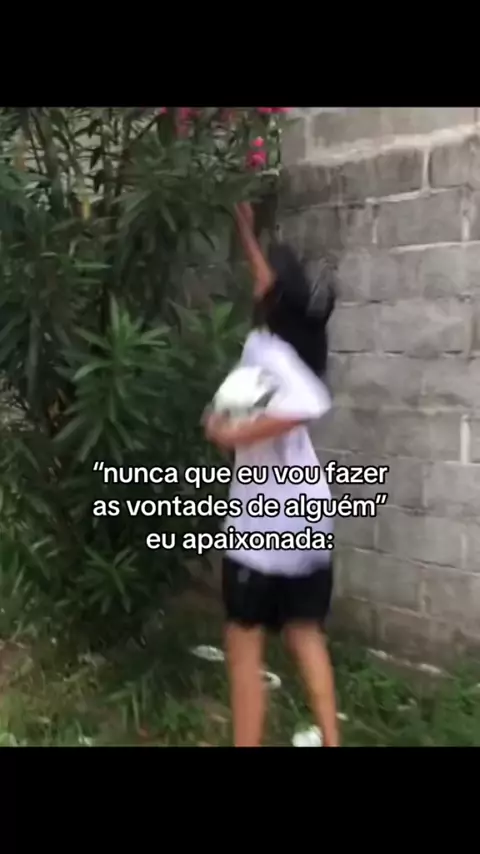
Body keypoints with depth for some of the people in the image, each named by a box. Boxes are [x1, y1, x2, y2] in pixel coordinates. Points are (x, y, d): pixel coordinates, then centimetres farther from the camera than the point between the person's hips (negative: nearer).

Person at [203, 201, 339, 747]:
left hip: (267, 516, -8)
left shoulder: (263, 346, -15)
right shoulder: (292, 335, 6)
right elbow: (276, 284, 29)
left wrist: (236, 433, -27)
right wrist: (247, 232, 37)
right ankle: (330, 740, 24)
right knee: (305, 634, 18)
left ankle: (247, 743, 15)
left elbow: (310, 403, -35)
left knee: (244, 643, 6)